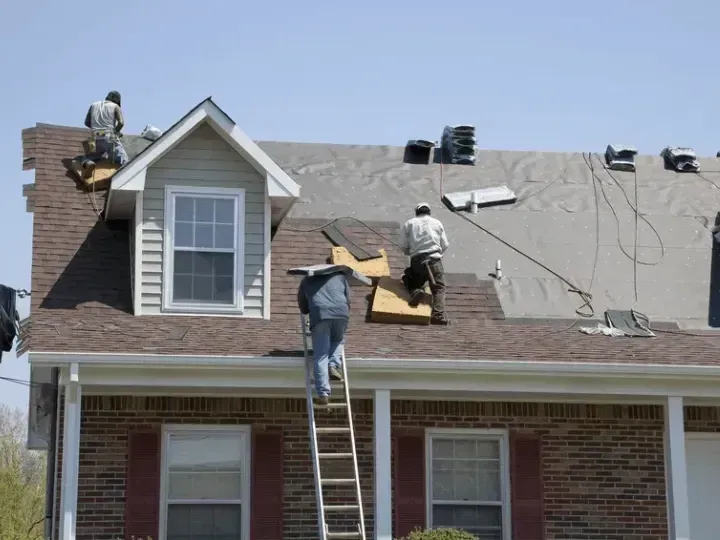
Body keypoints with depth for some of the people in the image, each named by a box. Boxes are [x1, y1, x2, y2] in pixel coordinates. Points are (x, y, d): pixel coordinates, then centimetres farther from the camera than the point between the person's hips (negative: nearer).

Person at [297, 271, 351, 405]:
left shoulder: (306, 281, 31)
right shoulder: (340, 276, 31)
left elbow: (303, 308, 32)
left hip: (319, 314, -1)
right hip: (341, 313, 1)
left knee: (320, 356, 0)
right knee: (338, 340, 29)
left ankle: (323, 394, -9)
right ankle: (334, 366, 2)